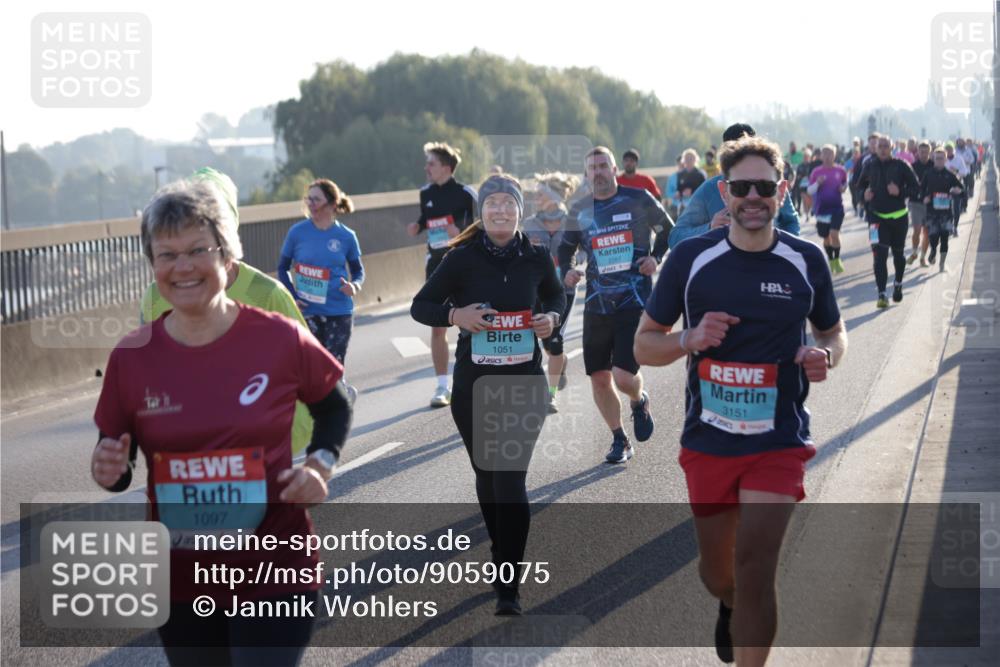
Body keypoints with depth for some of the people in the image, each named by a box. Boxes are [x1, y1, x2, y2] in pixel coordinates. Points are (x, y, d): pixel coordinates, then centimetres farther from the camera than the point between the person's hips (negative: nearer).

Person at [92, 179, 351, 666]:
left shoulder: (279, 339, -9)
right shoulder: (131, 356, -5)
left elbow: (335, 407, 10)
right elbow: (114, 462, 7)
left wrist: (321, 465, -6)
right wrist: (109, 471, -15)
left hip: (274, 574, -2)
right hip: (180, 583, 3)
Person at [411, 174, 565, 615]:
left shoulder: (536, 257, -1)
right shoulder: (463, 258, -6)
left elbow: (556, 296, 18)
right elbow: (420, 306, 0)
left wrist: (552, 318, -4)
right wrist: (455, 316, -19)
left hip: (525, 381, -1)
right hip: (473, 383, 1)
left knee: (511, 479, -8)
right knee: (486, 474, 14)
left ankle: (507, 588, -6)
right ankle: (502, 552, 39)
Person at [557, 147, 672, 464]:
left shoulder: (639, 200, -1)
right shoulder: (579, 211, 7)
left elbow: (668, 230, 12)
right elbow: (565, 249, 17)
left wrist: (656, 257, -4)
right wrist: (565, 272, -4)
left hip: (635, 303, -4)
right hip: (597, 304, 4)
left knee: (624, 376, -15)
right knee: (599, 379, 4)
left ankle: (640, 402, 22)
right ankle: (619, 440, 24)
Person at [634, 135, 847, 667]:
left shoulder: (806, 261, -2)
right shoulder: (690, 258, -4)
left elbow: (833, 332, 14)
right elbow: (644, 345, 2)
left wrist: (825, 356, -10)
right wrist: (690, 339, -19)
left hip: (779, 441, -1)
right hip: (707, 442, 1)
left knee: (754, 568, -15)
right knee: (716, 572, 16)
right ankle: (730, 605, 54)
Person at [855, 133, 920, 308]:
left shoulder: (901, 166, -5)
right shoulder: (869, 166, 2)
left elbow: (915, 186, -2)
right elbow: (860, 185, 17)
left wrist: (900, 192, -20)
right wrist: (865, 193, -5)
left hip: (899, 216, 0)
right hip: (877, 216, 0)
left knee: (898, 254, 17)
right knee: (880, 256, -12)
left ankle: (898, 284, 42)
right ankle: (881, 294, -14)